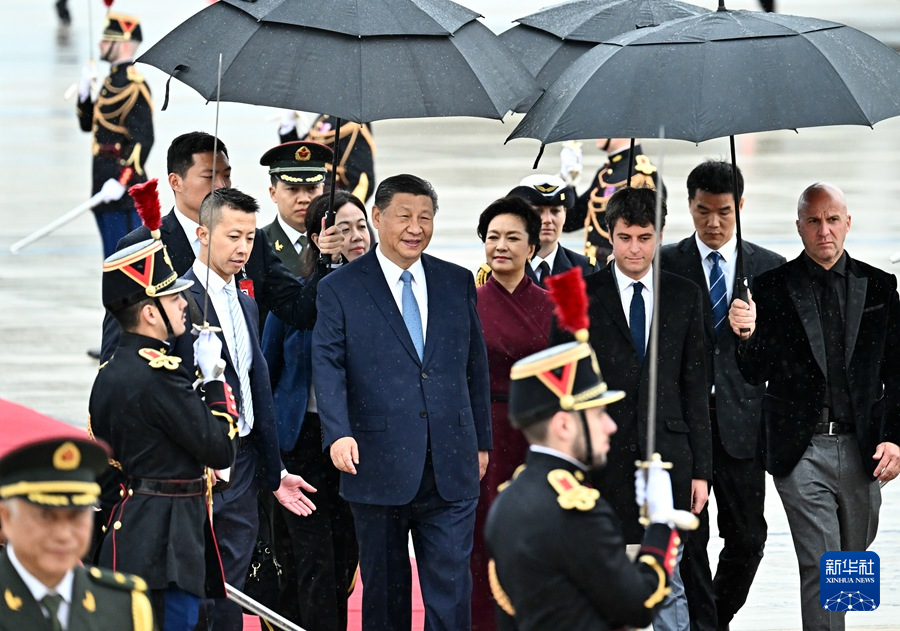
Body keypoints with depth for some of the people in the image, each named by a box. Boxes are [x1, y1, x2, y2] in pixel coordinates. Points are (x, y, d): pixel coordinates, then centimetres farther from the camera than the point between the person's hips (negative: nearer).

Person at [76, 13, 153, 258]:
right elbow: (88, 123, 24)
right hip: (106, 191, 10)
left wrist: (121, 181, -28)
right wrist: (84, 91, 7)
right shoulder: (113, 80, 16)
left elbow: (143, 140, -22)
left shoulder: (133, 85, -16)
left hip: (123, 191, -10)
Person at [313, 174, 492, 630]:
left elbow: (475, 365, 15)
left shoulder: (458, 283, 10)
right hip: (379, 466, -2)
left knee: (451, 583, -2)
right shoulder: (340, 289, 1)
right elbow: (328, 366, -7)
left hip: (451, 468, 2)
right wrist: (338, 433, -22)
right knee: (384, 589, 9)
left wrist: (482, 441, 13)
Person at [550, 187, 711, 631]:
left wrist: (701, 469, 4)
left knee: (668, 584, 2)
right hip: (601, 461, -1)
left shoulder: (685, 297, 8)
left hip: (666, 460, 1)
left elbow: (695, 389, 9)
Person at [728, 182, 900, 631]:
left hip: (861, 446, 3)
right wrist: (749, 334, -23)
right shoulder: (774, 287, 1)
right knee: (821, 568, -7)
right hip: (801, 450, -3)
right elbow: (756, 375, -2)